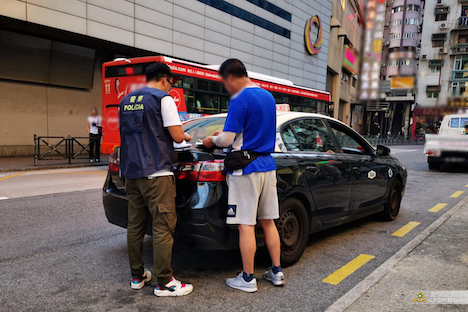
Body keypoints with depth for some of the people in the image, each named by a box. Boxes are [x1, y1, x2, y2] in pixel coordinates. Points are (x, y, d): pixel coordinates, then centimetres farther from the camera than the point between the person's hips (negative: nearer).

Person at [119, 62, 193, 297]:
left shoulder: (126, 101, 16)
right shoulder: (163, 99, -7)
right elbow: (177, 136, -11)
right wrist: (185, 136, 10)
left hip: (131, 172, 8)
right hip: (156, 173, -8)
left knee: (135, 226, 12)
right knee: (162, 227, -2)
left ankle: (137, 276, 23)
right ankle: (164, 283, 4)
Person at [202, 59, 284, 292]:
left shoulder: (240, 100, -14)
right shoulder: (268, 96, 13)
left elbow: (227, 140, -15)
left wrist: (212, 140, 7)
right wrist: (223, 135, 23)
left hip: (245, 169, -8)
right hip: (268, 166, 8)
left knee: (246, 225, 1)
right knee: (268, 222, 15)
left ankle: (248, 279, 12)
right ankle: (276, 272, 24)